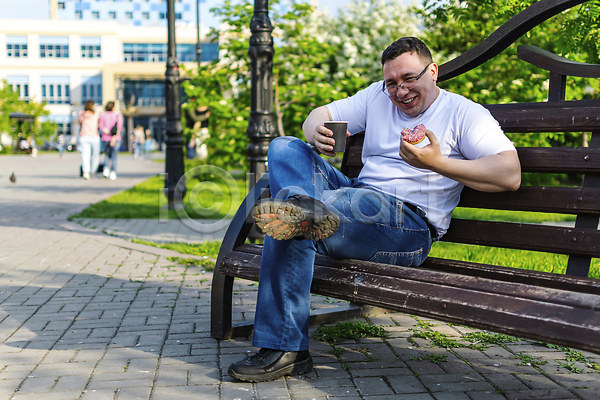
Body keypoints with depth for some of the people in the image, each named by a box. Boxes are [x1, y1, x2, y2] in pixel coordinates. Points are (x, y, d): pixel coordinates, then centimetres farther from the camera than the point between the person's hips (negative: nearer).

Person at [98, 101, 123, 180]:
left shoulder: (102, 115, 9)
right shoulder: (118, 115, 3)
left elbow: (100, 126, -8)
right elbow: (119, 126, -13)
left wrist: (107, 132, -14)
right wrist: (115, 136, -18)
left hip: (105, 138, 2)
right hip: (116, 139, -2)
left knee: (107, 155, 19)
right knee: (114, 156, 5)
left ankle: (106, 168, -3)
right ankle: (113, 173, -8)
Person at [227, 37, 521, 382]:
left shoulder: (465, 113, 3)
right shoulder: (378, 97, 20)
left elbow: (511, 175, -11)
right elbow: (318, 116, 18)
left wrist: (438, 164, -24)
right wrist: (317, 132, -10)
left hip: (411, 227, -7)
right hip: (358, 198, 7)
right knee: (285, 148, -9)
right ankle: (308, 209, -39)